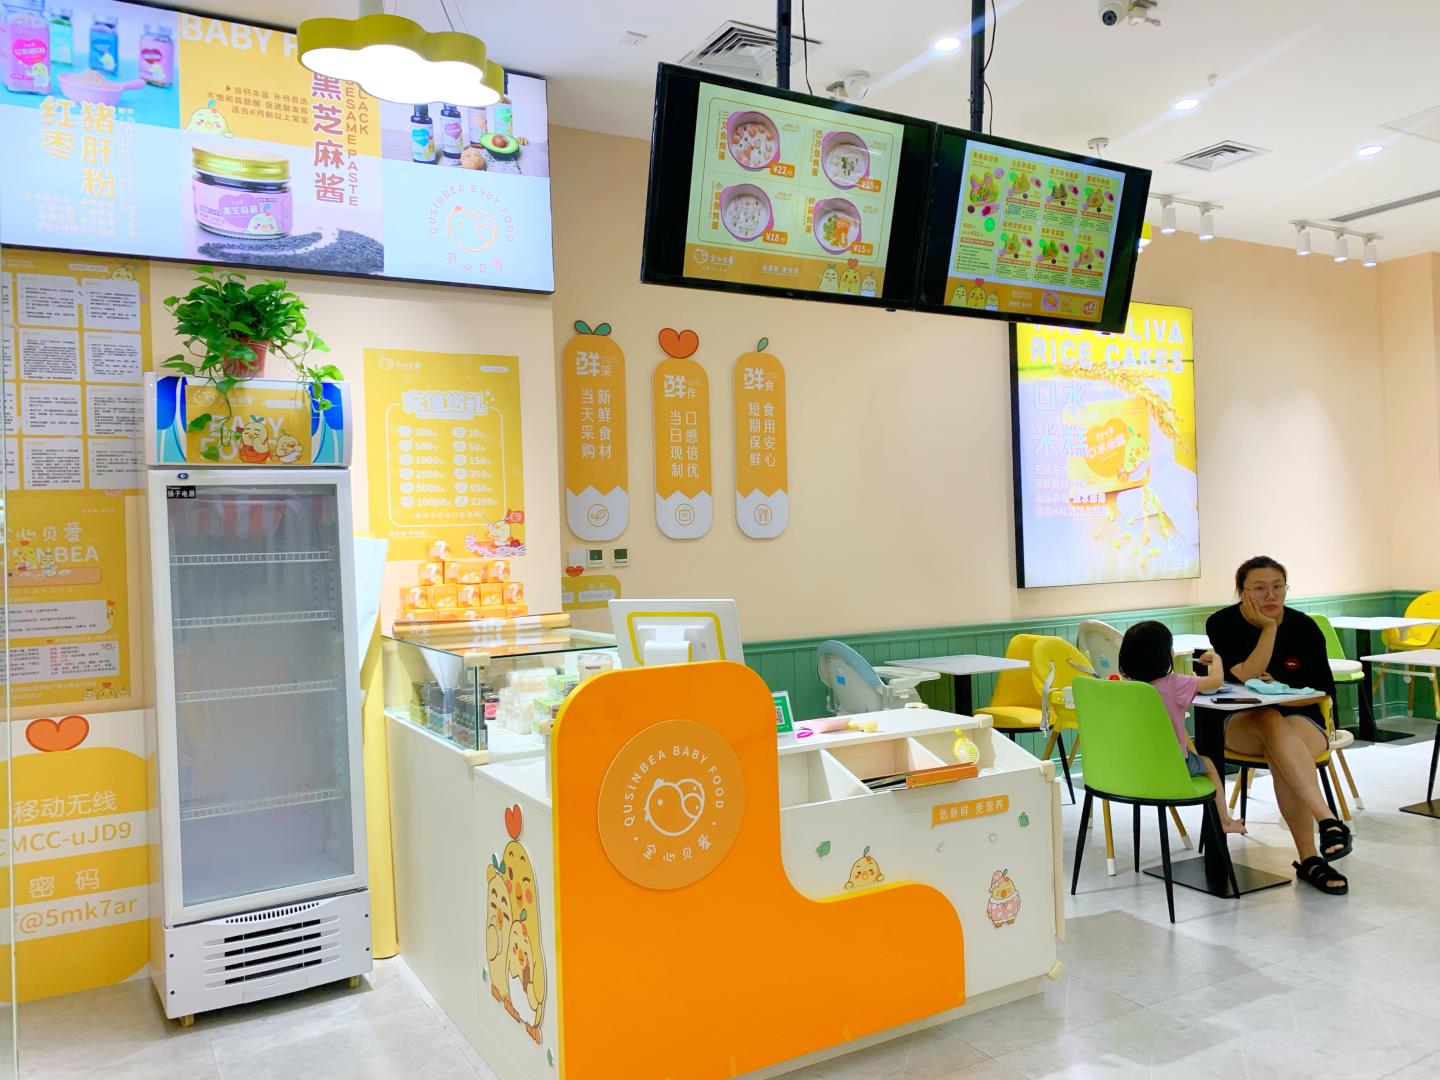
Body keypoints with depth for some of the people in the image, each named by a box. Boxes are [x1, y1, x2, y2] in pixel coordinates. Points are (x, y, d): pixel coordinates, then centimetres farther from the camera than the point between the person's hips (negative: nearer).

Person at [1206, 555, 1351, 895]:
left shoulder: (1304, 627, -3)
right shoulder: (1222, 624, -6)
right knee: (1271, 721, -38)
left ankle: (1310, 859, -34)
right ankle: (1328, 821, -48)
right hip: (1241, 723, -1)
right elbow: (1247, 677, -19)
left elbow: (1325, 692, 2)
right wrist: (1269, 628, -20)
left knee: (1280, 756, -36)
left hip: (1301, 719, 1)